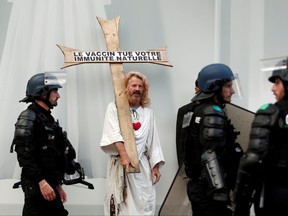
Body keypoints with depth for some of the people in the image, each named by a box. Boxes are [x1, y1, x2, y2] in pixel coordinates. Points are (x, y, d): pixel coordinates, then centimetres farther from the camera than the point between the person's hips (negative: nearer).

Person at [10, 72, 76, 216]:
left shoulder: (48, 118, 18)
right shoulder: (28, 118, -11)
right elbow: (24, 155, -21)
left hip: (48, 183, 9)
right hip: (36, 185, -9)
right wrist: (42, 182, -25)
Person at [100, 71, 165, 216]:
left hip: (142, 164, 3)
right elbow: (114, 133, -14)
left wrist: (155, 166, 7)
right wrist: (123, 155, -27)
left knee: (145, 204, 3)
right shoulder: (114, 108, 0)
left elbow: (153, 140, 12)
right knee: (119, 204, -2)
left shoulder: (148, 112, 12)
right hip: (119, 163, -3)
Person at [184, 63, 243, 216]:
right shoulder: (213, 114, -15)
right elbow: (210, 157, -23)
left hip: (198, 186, 10)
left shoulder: (199, 109, 13)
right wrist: (220, 193, -24)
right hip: (209, 189, -10)